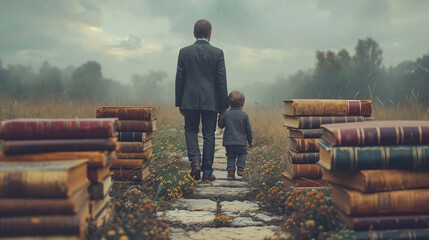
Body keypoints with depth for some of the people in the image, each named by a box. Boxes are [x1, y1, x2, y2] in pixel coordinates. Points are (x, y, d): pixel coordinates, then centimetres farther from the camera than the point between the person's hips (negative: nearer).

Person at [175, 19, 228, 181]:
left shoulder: (184, 52, 0)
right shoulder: (217, 53, -2)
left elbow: (179, 79, 2)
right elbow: (222, 81, -3)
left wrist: (179, 103, 10)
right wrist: (223, 105, 4)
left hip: (190, 100, 1)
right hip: (210, 101, 0)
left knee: (190, 130, 17)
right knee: (209, 135, 7)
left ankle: (195, 160, -3)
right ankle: (207, 172, 10)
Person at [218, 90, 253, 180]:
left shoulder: (226, 114, -2)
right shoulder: (244, 115, -3)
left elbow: (221, 125, 10)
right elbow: (248, 130, 3)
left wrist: (220, 117, 28)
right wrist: (250, 141, 14)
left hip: (228, 142, 1)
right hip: (241, 142, -1)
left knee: (230, 157, 11)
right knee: (242, 154, 19)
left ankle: (231, 171, 1)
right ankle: (240, 168, 3)